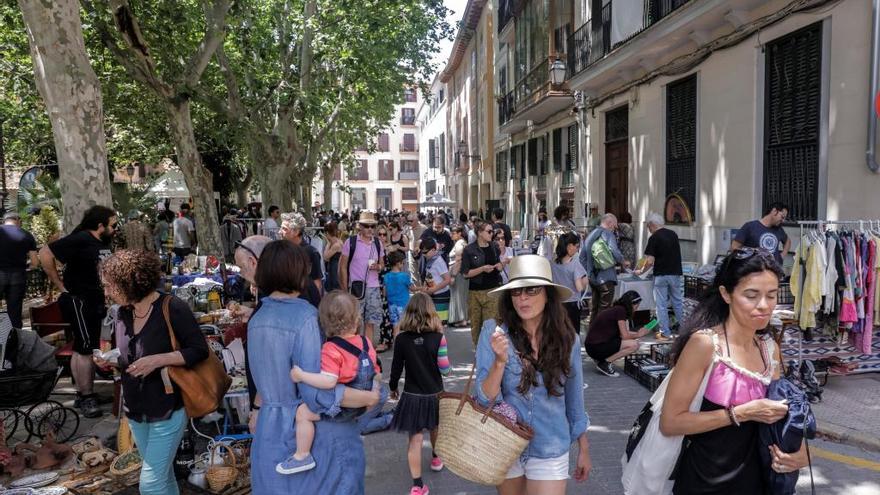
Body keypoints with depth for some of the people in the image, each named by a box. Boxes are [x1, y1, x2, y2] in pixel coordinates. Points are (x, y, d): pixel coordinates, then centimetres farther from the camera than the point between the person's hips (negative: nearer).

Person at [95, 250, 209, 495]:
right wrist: (110, 361, -1)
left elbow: (199, 350, -17)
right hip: (136, 411, 7)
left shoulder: (172, 308, -18)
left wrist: (158, 360, -26)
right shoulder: (123, 312, 4)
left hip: (167, 410, -7)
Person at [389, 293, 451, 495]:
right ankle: (436, 458, 51)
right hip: (434, 394, 1)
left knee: (415, 439, 4)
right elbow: (445, 369, -12)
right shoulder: (438, 337, -15)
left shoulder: (401, 338, -12)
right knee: (435, 428, 27)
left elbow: (396, 367, -2)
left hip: (412, 395, -1)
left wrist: (393, 387, 15)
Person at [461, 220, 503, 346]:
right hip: (475, 292, -2)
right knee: (476, 323, 9)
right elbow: (466, 273, -8)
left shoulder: (494, 247, 8)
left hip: (492, 290, 2)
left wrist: (500, 266, -1)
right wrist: (482, 268, -19)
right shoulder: (469, 250, -6)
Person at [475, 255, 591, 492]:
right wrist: (500, 362, -31)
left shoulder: (567, 339, -9)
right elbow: (484, 399, -15)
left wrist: (584, 449, 12)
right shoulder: (494, 332, -15)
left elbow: (574, 399, 4)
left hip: (550, 451, 0)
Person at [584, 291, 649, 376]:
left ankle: (600, 358, 14)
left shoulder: (616, 309, 14)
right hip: (596, 347, -10)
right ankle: (605, 363, -6)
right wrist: (638, 335, 6)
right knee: (634, 344, -13)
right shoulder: (620, 310, -12)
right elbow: (625, 336, -11)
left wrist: (638, 332, 17)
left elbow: (622, 333, 21)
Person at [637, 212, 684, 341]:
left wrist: (641, 271, 1)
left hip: (661, 276, -6)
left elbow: (650, 261, -15)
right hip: (676, 273, 6)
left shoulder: (654, 238, -11)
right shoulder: (673, 234, 8)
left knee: (661, 305, 4)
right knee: (677, 302, 16)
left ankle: (665, 333, 7)